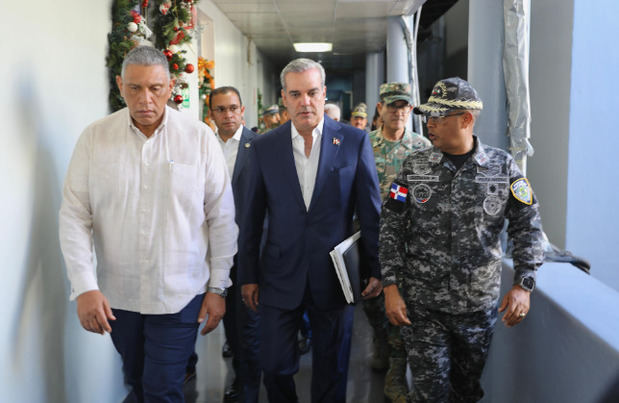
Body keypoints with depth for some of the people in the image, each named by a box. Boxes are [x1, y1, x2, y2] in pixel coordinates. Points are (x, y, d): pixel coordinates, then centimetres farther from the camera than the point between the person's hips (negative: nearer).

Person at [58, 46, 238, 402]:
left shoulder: (200, 138, -7)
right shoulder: (95, 138, -3)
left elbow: (222, 218, -3)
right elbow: (75, 216, -3)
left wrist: (218, 287, -2)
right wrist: (85, 287, -11)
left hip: (180, 294, -2)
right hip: (116, 296, 3)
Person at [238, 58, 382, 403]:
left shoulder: (355, 141, -4)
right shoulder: (264, 147, 0)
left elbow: (371, 211, -1)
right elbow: (251, 218, 4)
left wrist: (377, 269, 0)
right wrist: (248, 276, 5)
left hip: (334, 279, -1)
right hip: (280, 278, 1)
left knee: (331, 374, 13)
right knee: (275, 367, 8)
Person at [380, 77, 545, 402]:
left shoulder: (503, 167, -3)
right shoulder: (414, 166, -2)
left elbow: (527, 227, 1)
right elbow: (391, 227, -1)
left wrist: (523, 285, -9)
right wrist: (391, 286, -8)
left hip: (479, 305, 1)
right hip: (421, 305, 0)